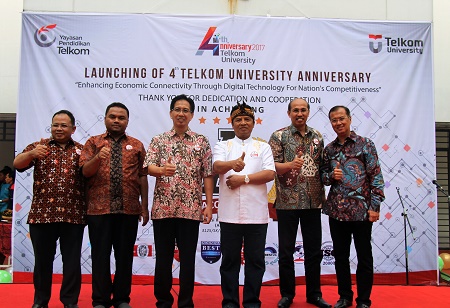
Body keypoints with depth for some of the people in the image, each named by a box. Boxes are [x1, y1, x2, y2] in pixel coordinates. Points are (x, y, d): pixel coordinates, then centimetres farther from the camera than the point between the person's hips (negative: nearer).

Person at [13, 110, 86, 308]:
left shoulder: (81, 150, 10)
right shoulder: (39, 146, 8)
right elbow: (17, 164, -6)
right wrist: (31, 154, -27)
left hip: (73, 215, 0)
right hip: (41, 214, 0)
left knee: (72, 261, 5)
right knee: (42, 259, 10)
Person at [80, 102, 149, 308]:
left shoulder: (137, 145, 11)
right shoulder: (93, 142, 9)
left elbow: (142, 177, 8)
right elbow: (85, 171, -1)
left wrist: (145, 206, 3)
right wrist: (98, 157, -21)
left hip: (129, 210, 1)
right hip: (99, 208, -1)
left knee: (125, 255, 7)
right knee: (100, 255, 4)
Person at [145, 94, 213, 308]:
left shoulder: (202, 142, 6)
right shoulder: (158, 140, 8)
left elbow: (207, 175, 4)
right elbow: (148, 167, -4)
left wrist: (209, 205, -2)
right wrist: (161, 170, -27)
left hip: (191, 209, 0)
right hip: (163, 208, 1)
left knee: (188, 259, 6)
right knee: (163, 258, 9)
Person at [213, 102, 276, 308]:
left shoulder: (263, 147, 11)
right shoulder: (222, 146, 10)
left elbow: (270, 174, -2)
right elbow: (217, 167, -10)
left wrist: (244, 178, -12)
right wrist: (232, 164, -32)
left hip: (256, 213, 0)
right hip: (229, 214, 0)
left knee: (255, 260, 7)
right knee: (229, 260, 7)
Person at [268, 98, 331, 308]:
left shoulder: (317, 137, 11)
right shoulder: (279, 136, -1)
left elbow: (321, 166, 16)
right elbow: (272, 166, -8)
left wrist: (323, 194, 7)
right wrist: (290, 165, -26)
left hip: (313, 202, 4)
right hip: (288, 202, -3)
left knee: (314, 250, 10)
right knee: (286, 251, 5)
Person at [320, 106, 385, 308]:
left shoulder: (365, 144, -3)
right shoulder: (329, 149, 9)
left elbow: (376, 176, -6)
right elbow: (323, 176, 15)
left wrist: (375, 206, -12)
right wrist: (331, 175, -8)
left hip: (361, 210, -4)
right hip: (336, 210, 4)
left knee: (364, 257, 6)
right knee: (340, 256, 13)